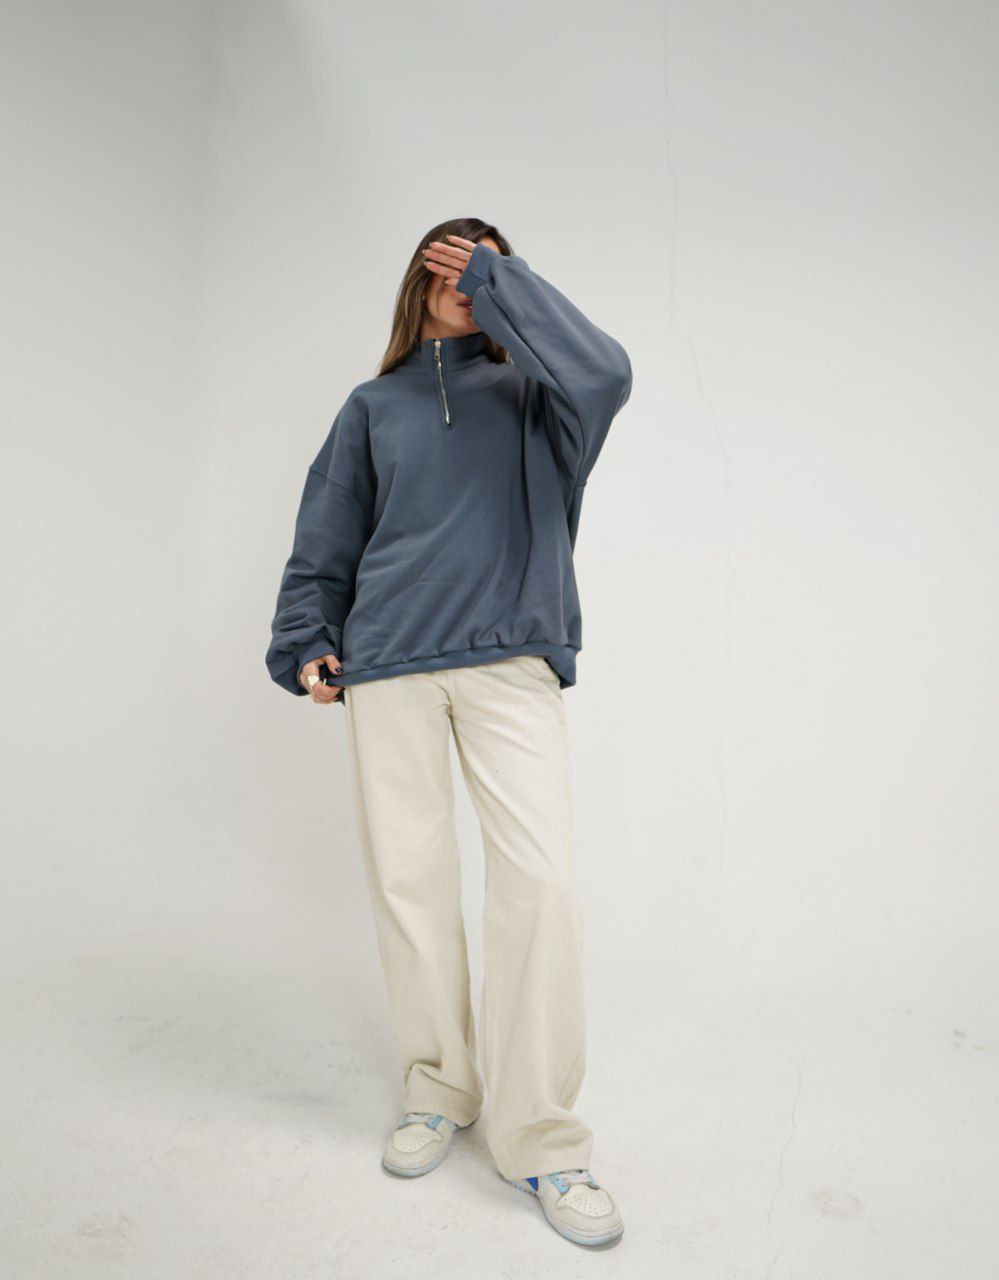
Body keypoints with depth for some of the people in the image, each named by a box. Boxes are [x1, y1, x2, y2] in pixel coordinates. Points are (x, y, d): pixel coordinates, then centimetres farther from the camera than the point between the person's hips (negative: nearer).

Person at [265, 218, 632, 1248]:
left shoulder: (529, 392, 15)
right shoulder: (373, 406, 19)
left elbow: (603, 372, -8)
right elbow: (324, 542, 18)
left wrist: (502, 277, 2)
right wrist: (306, 645, 6)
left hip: (511, 661, -1)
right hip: (389, 664, 2)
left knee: (540, 877, -12)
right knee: (407, 879, 3)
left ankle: (540, 1138, 2)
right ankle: (438, 1087, 23)